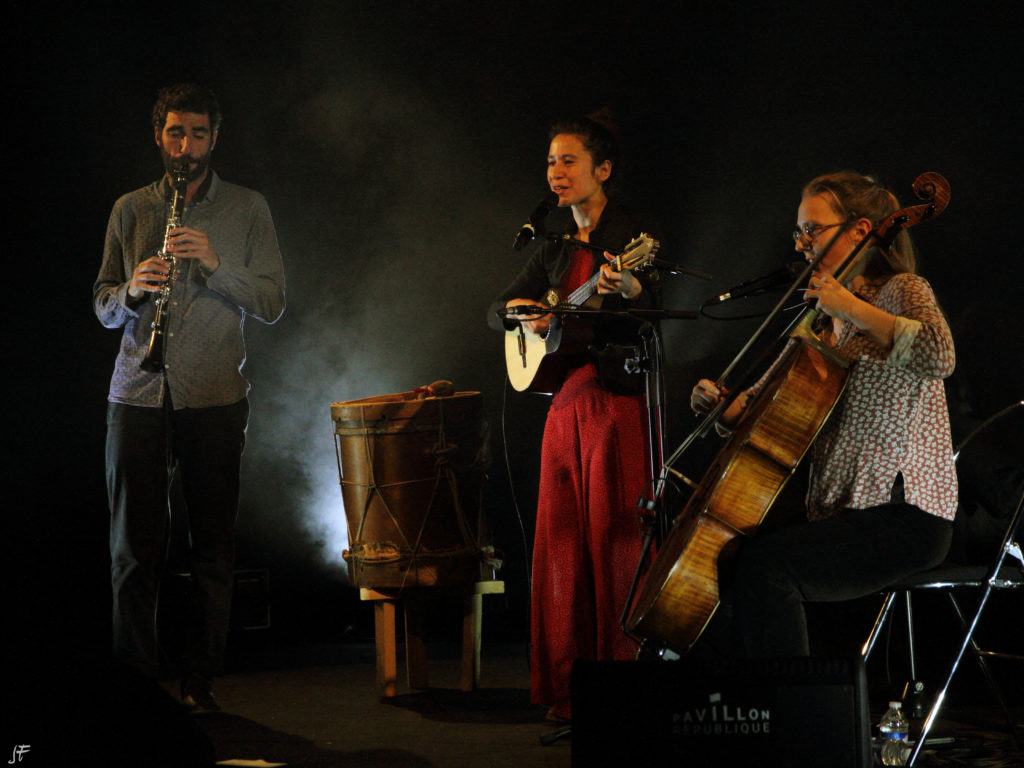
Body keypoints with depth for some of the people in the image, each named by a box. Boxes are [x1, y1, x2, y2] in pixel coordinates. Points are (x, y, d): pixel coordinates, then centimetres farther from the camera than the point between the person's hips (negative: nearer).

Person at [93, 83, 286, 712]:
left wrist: (215, 263, -15)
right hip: (137, 394, 2)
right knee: (134, 543, 2)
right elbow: (103, 306, 13)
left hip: (215, 397, -1)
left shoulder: (247, 209, 8)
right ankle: (135, 678, 10)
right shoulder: (130, 210, 13)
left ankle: (200, 680, 9)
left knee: (214, 543, 0)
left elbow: (273, 303, 1)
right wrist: (132, 289, -10)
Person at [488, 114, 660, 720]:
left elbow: (652, 310, -21)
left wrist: (628, 289, -44)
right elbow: (496, 310, 21)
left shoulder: (628, 233, -6)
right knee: (561, 542, 6)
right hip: (565, 398, 7)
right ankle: (571, 691, 11)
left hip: (617, 399, -7)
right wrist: (521, 312, -2)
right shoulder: (559, 247, 16)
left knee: (613, 540, -7)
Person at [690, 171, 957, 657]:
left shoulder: (901, 292, -4)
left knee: (764, 562, -28)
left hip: (905, 514, -9)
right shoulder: (823, 321, 19)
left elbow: (939, 357, -28)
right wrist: (721, 403, -2)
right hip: (839, 508, 9)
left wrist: (853, 308, -22)